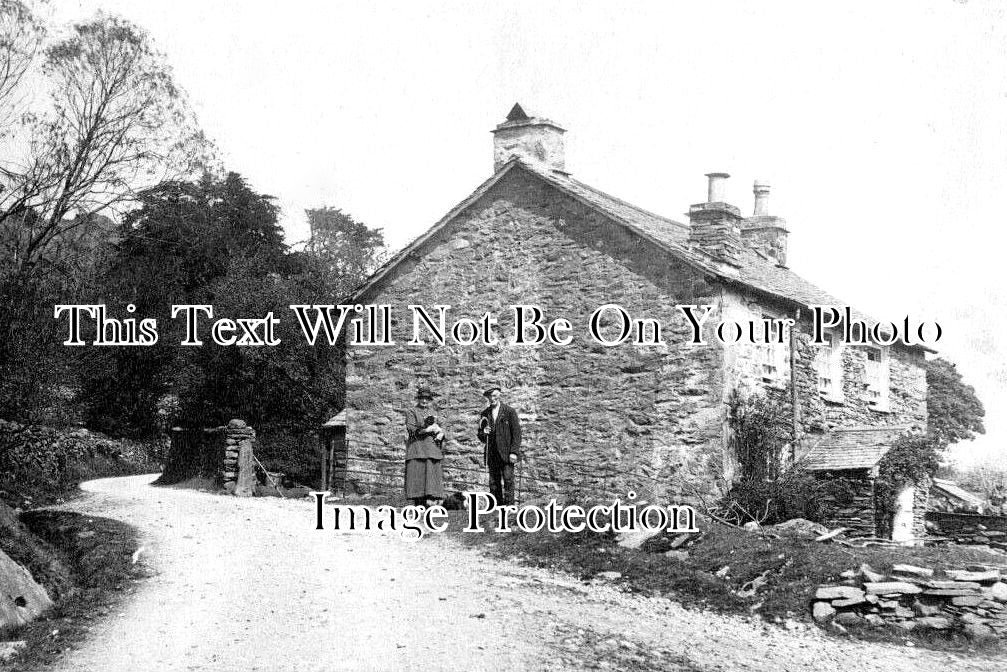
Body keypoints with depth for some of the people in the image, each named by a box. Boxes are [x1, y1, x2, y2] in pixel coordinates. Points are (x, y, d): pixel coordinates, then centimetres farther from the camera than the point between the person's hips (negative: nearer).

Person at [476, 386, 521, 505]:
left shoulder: (510, 412, 1)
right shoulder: (485, 414, 13)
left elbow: (516, 433, -1)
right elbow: (480, 436, 18)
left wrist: (514, 452, -10)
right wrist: (483, 433, -6)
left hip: (506, 454, -4)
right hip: (492, 454, 4)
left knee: (508, 480, -11)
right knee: (494, 483, 1)